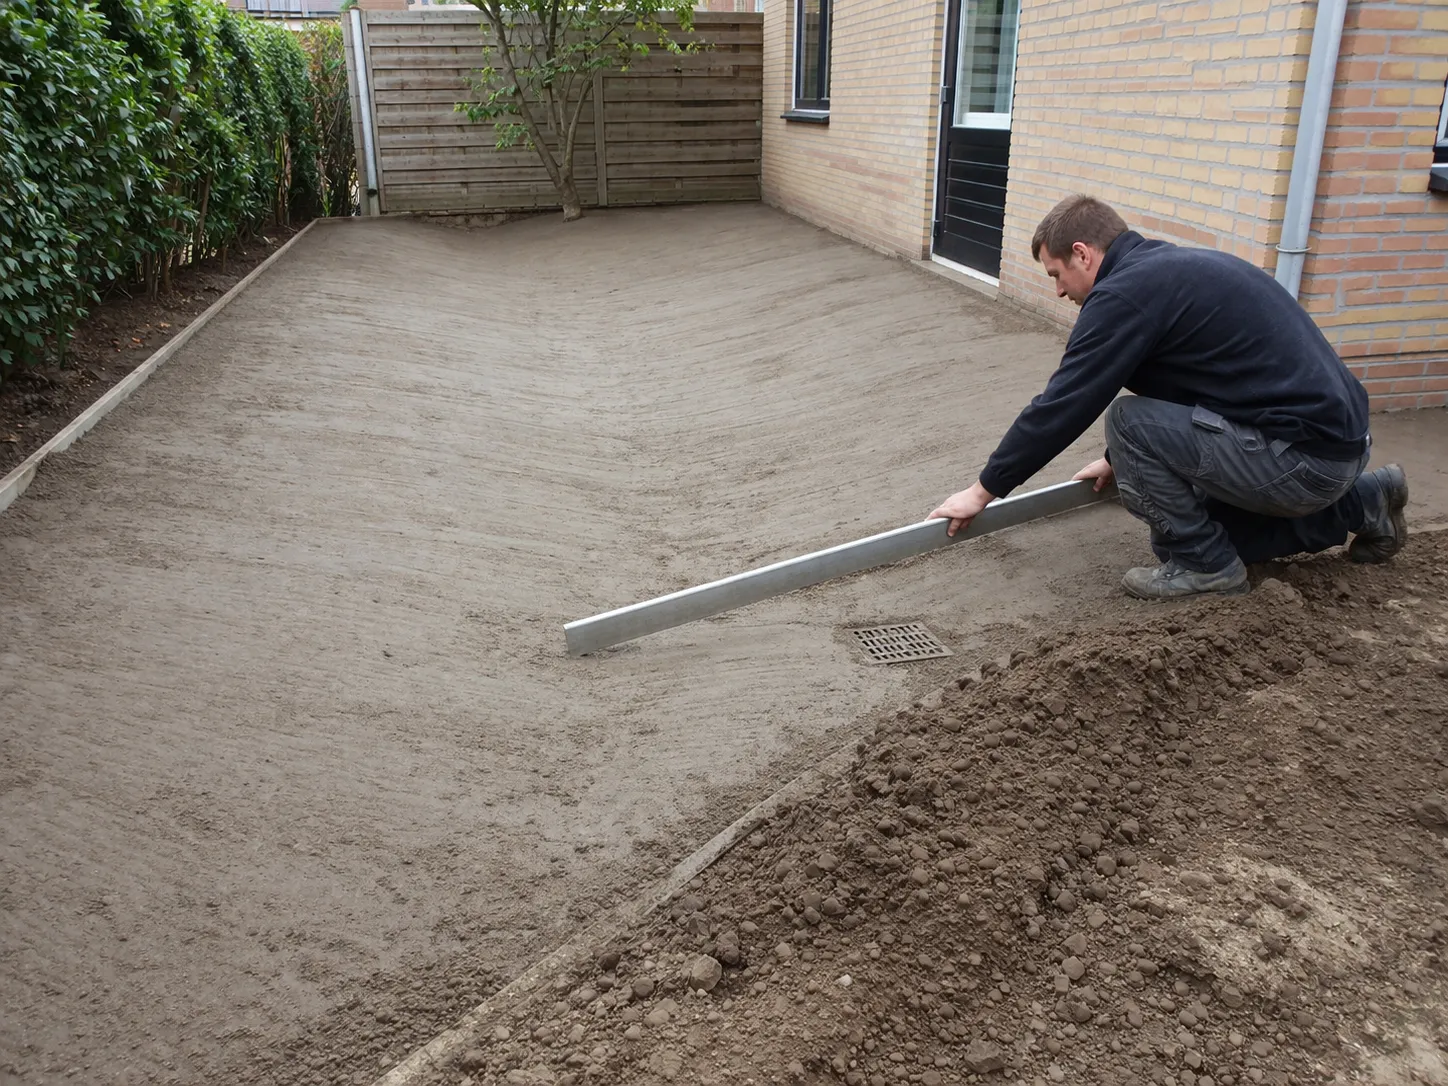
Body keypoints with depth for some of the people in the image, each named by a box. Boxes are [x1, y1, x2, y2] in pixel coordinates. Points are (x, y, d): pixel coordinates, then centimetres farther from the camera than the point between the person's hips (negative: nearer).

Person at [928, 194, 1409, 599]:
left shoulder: (1125, 291, -15)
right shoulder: (1170, 267, 15)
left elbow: (1060, 407, -14)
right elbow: (1164, 392, 29)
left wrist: (983, 490, -3)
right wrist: (1122, 459, 41)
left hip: (1301, 457, -10)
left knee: (1128, 419, -12)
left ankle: (1201, 564, 1)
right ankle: (1361, 503, 26)